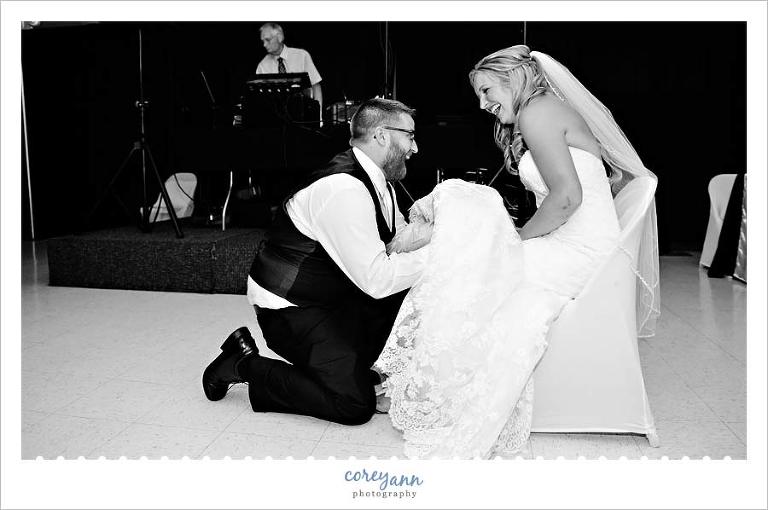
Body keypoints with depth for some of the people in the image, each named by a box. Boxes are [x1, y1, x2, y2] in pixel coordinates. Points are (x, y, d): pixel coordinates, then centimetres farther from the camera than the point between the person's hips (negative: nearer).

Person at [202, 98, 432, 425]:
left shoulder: (376, 180, 3)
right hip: (288, 309, -9)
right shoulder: (343, 189, -29)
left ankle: (353, 364, 17)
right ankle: (246, 364, 1)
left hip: (334, 294, 9)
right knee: (355, 404, -14)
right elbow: (377, 280, -30)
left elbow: (399, 238, 13)